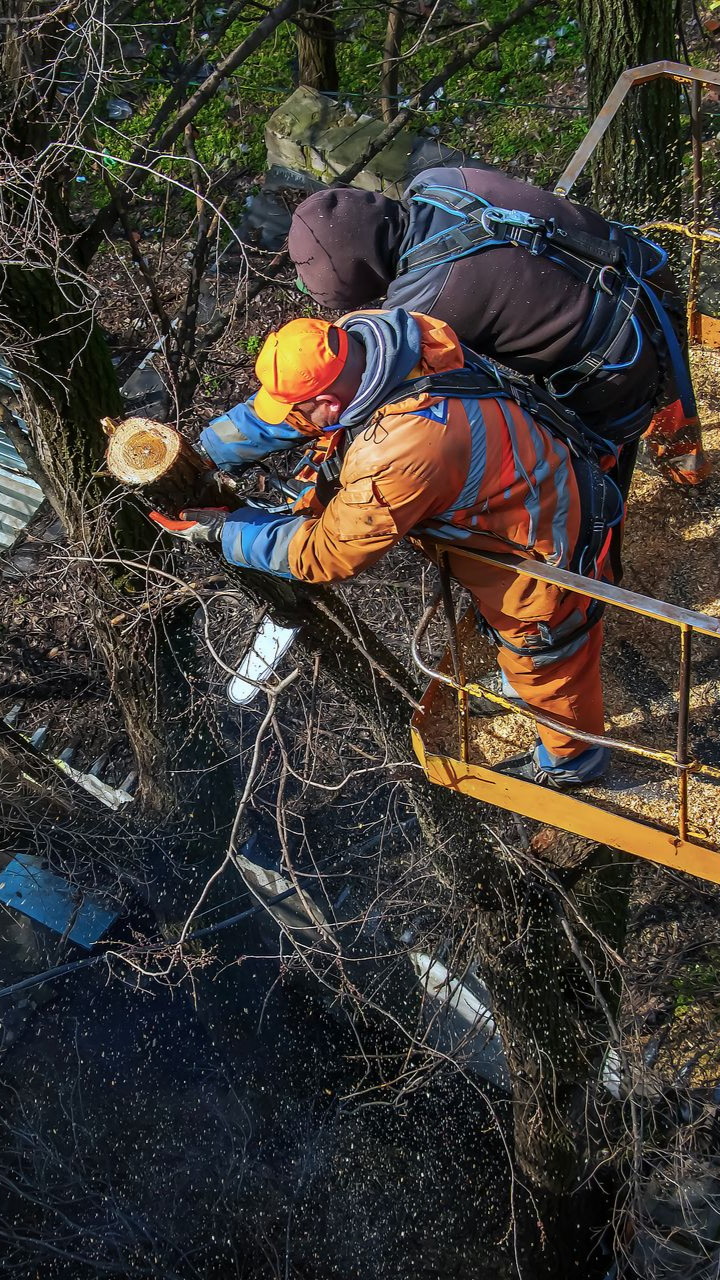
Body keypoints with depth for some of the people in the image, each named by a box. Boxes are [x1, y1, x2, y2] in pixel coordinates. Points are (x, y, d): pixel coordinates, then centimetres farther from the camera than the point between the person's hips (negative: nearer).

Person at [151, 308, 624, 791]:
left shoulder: (397, 454, -41)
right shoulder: (355, 337, -17)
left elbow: (325, 554, -26)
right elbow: (269, 414, -1)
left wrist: (223, 530, -16)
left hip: (543, 552, -7)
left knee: (548, 662, 21)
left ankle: (572, 758, 49)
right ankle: (519, 685, 64)